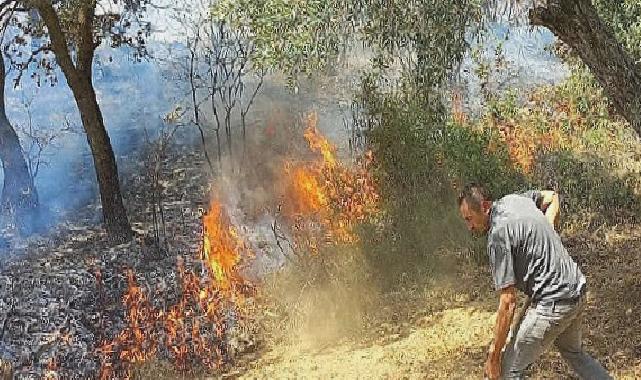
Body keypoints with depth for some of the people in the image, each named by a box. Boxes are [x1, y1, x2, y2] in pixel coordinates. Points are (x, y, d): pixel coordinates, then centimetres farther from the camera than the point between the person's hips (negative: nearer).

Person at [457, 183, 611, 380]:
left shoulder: (498, 235, -22)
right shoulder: (512, 199, 4)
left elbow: (508, 303, -22)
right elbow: (551, 196, 27)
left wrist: (494, 355, -14)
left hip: (552, 303, -10)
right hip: (577, 289, 10)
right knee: (573, 353, 32)